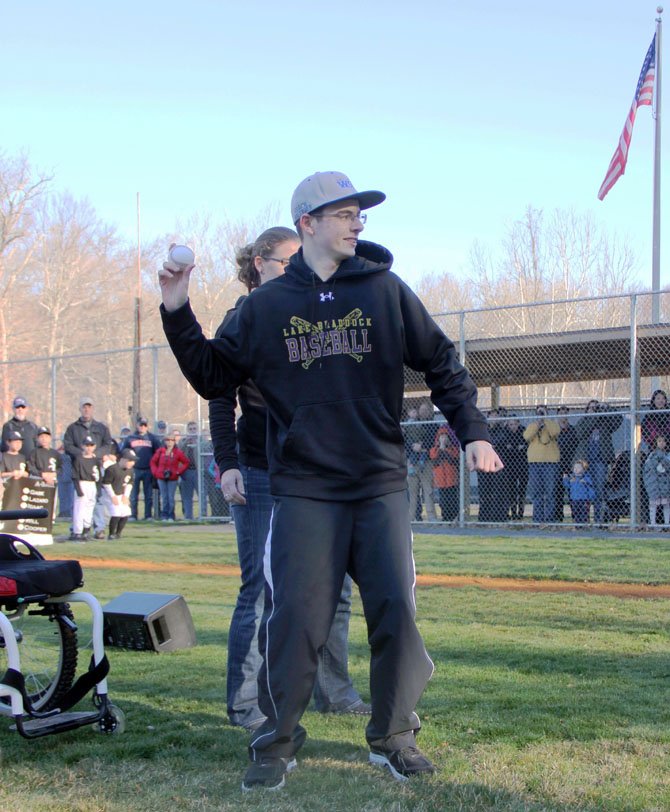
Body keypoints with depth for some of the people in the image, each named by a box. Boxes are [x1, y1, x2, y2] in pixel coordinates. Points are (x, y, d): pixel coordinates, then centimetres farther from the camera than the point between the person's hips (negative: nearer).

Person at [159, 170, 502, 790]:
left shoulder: (385, 291, 5)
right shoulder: (266, 305, 6)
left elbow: (441, 364, 10)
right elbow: (213, 377, 10)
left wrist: (472, 431, 1)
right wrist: (178, 315, -1)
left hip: (381, 488, 1)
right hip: (304, 491, -1)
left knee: (396, 613, -2)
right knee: (295, 618, -4)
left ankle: (394, 737, 16)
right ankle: (276, 744, 12)